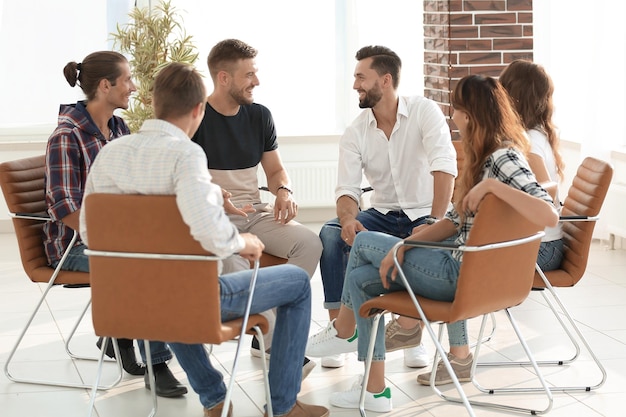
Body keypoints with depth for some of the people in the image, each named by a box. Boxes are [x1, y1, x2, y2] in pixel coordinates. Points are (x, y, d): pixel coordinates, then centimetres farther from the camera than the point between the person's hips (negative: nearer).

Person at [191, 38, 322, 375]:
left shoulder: (259, 116, 12)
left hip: (255, 215, 5)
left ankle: (265, 335, -13)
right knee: (229, 259, -37)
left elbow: (275, 170, 20)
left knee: (309, 243, -22)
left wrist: (284, 191, -4)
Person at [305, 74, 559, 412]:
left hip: (464, 275, -10)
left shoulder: (504, 158, -21)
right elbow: (456, 219, 10)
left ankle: (343, 332, 29)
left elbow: (549, 216, -35)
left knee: (363, 242, 6)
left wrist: (491, 185, -34)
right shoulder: (483, 156, 10)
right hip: (462, 266, 10)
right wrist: (403, 246, 1)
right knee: (362, 279, 15)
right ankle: (374, 389, 20)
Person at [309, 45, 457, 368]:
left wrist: (436, 221, -36)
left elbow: (444, 167, -24)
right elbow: (347, 189, -6)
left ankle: (411, 328, -16)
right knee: (331, 233, -24)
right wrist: (348, 219, -30)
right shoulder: (355, 133, -1)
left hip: (424, 215, -3)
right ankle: (337, 327, -20)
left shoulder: (425, 112, -11)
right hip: (382, 215, 3)